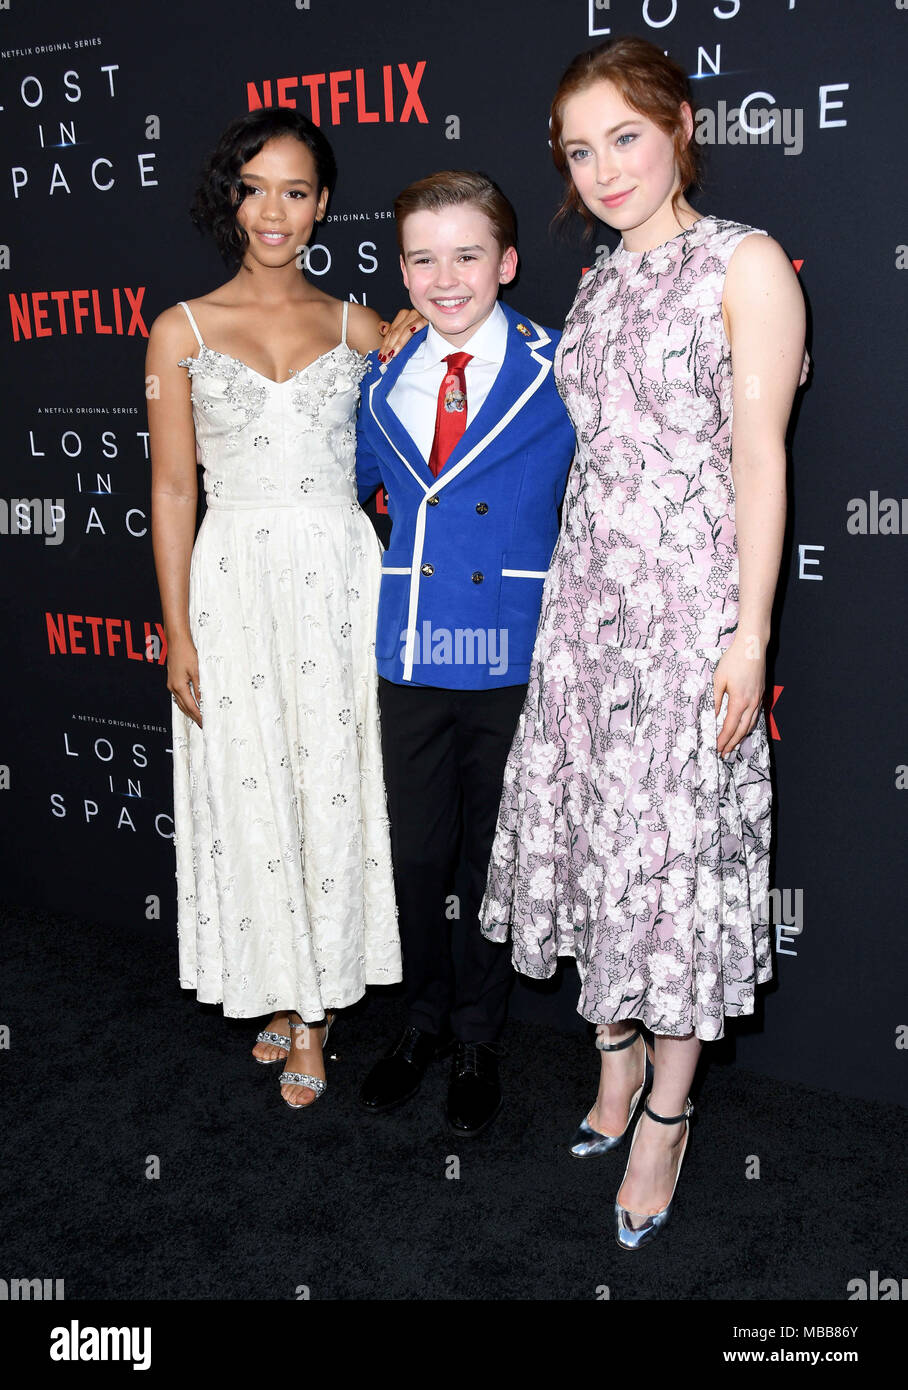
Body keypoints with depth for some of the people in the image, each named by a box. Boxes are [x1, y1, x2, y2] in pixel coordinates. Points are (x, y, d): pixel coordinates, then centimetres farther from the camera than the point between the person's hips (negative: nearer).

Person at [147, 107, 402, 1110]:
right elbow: (172, 490, 1)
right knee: (250, 794, 6)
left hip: (341, 579, 1)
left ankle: (316, 1010, 21)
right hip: (234, 583, 0)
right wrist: (178, 634, -3)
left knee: (333, 790, 4)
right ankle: (278, 993, 27)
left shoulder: (359, 329, 7)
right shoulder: (182, 331, 4)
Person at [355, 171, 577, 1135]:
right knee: (415, 853, 12)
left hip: (515, 660, -3)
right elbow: (352, 483, 23)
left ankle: (477, 1042, 32)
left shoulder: (561, 372, -5)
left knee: (497, 858, 11)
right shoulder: (382, 380, 7)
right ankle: (424, 1021, 36)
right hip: (410, 657, 3)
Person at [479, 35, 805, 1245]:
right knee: (595, 825, 10)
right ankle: (618, 1053, 30)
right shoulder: (599, 284, 15)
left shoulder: (746, 264, -5)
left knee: (677, 843, -1)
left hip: (691, 596, -6)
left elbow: (758, 456, -11)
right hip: (589, 590, 6)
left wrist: (750, 635, -15)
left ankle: (667, 1113, 15)